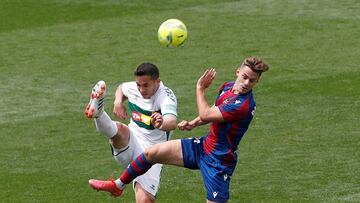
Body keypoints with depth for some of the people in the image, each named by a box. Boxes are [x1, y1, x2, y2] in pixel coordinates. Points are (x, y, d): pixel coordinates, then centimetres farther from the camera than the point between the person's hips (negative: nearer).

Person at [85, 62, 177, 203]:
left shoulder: (165, 96, -17)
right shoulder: (133, 88, 1)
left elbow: (172, 123, -39)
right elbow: (121, 88, 29)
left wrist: (161, 123, -63)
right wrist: (118, 102, 7)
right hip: (130, 144, 4)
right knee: (119, 129, -32)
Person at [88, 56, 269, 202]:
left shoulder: (244, 105, -28)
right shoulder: (227, 87, 1)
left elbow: (206, 115, -21)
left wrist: (200, 88, -8)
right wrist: (193, 124, 6)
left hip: (219, 161, -8)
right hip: (204, 146, 8)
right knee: (152, 153, 4)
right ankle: (118, 186, 25)